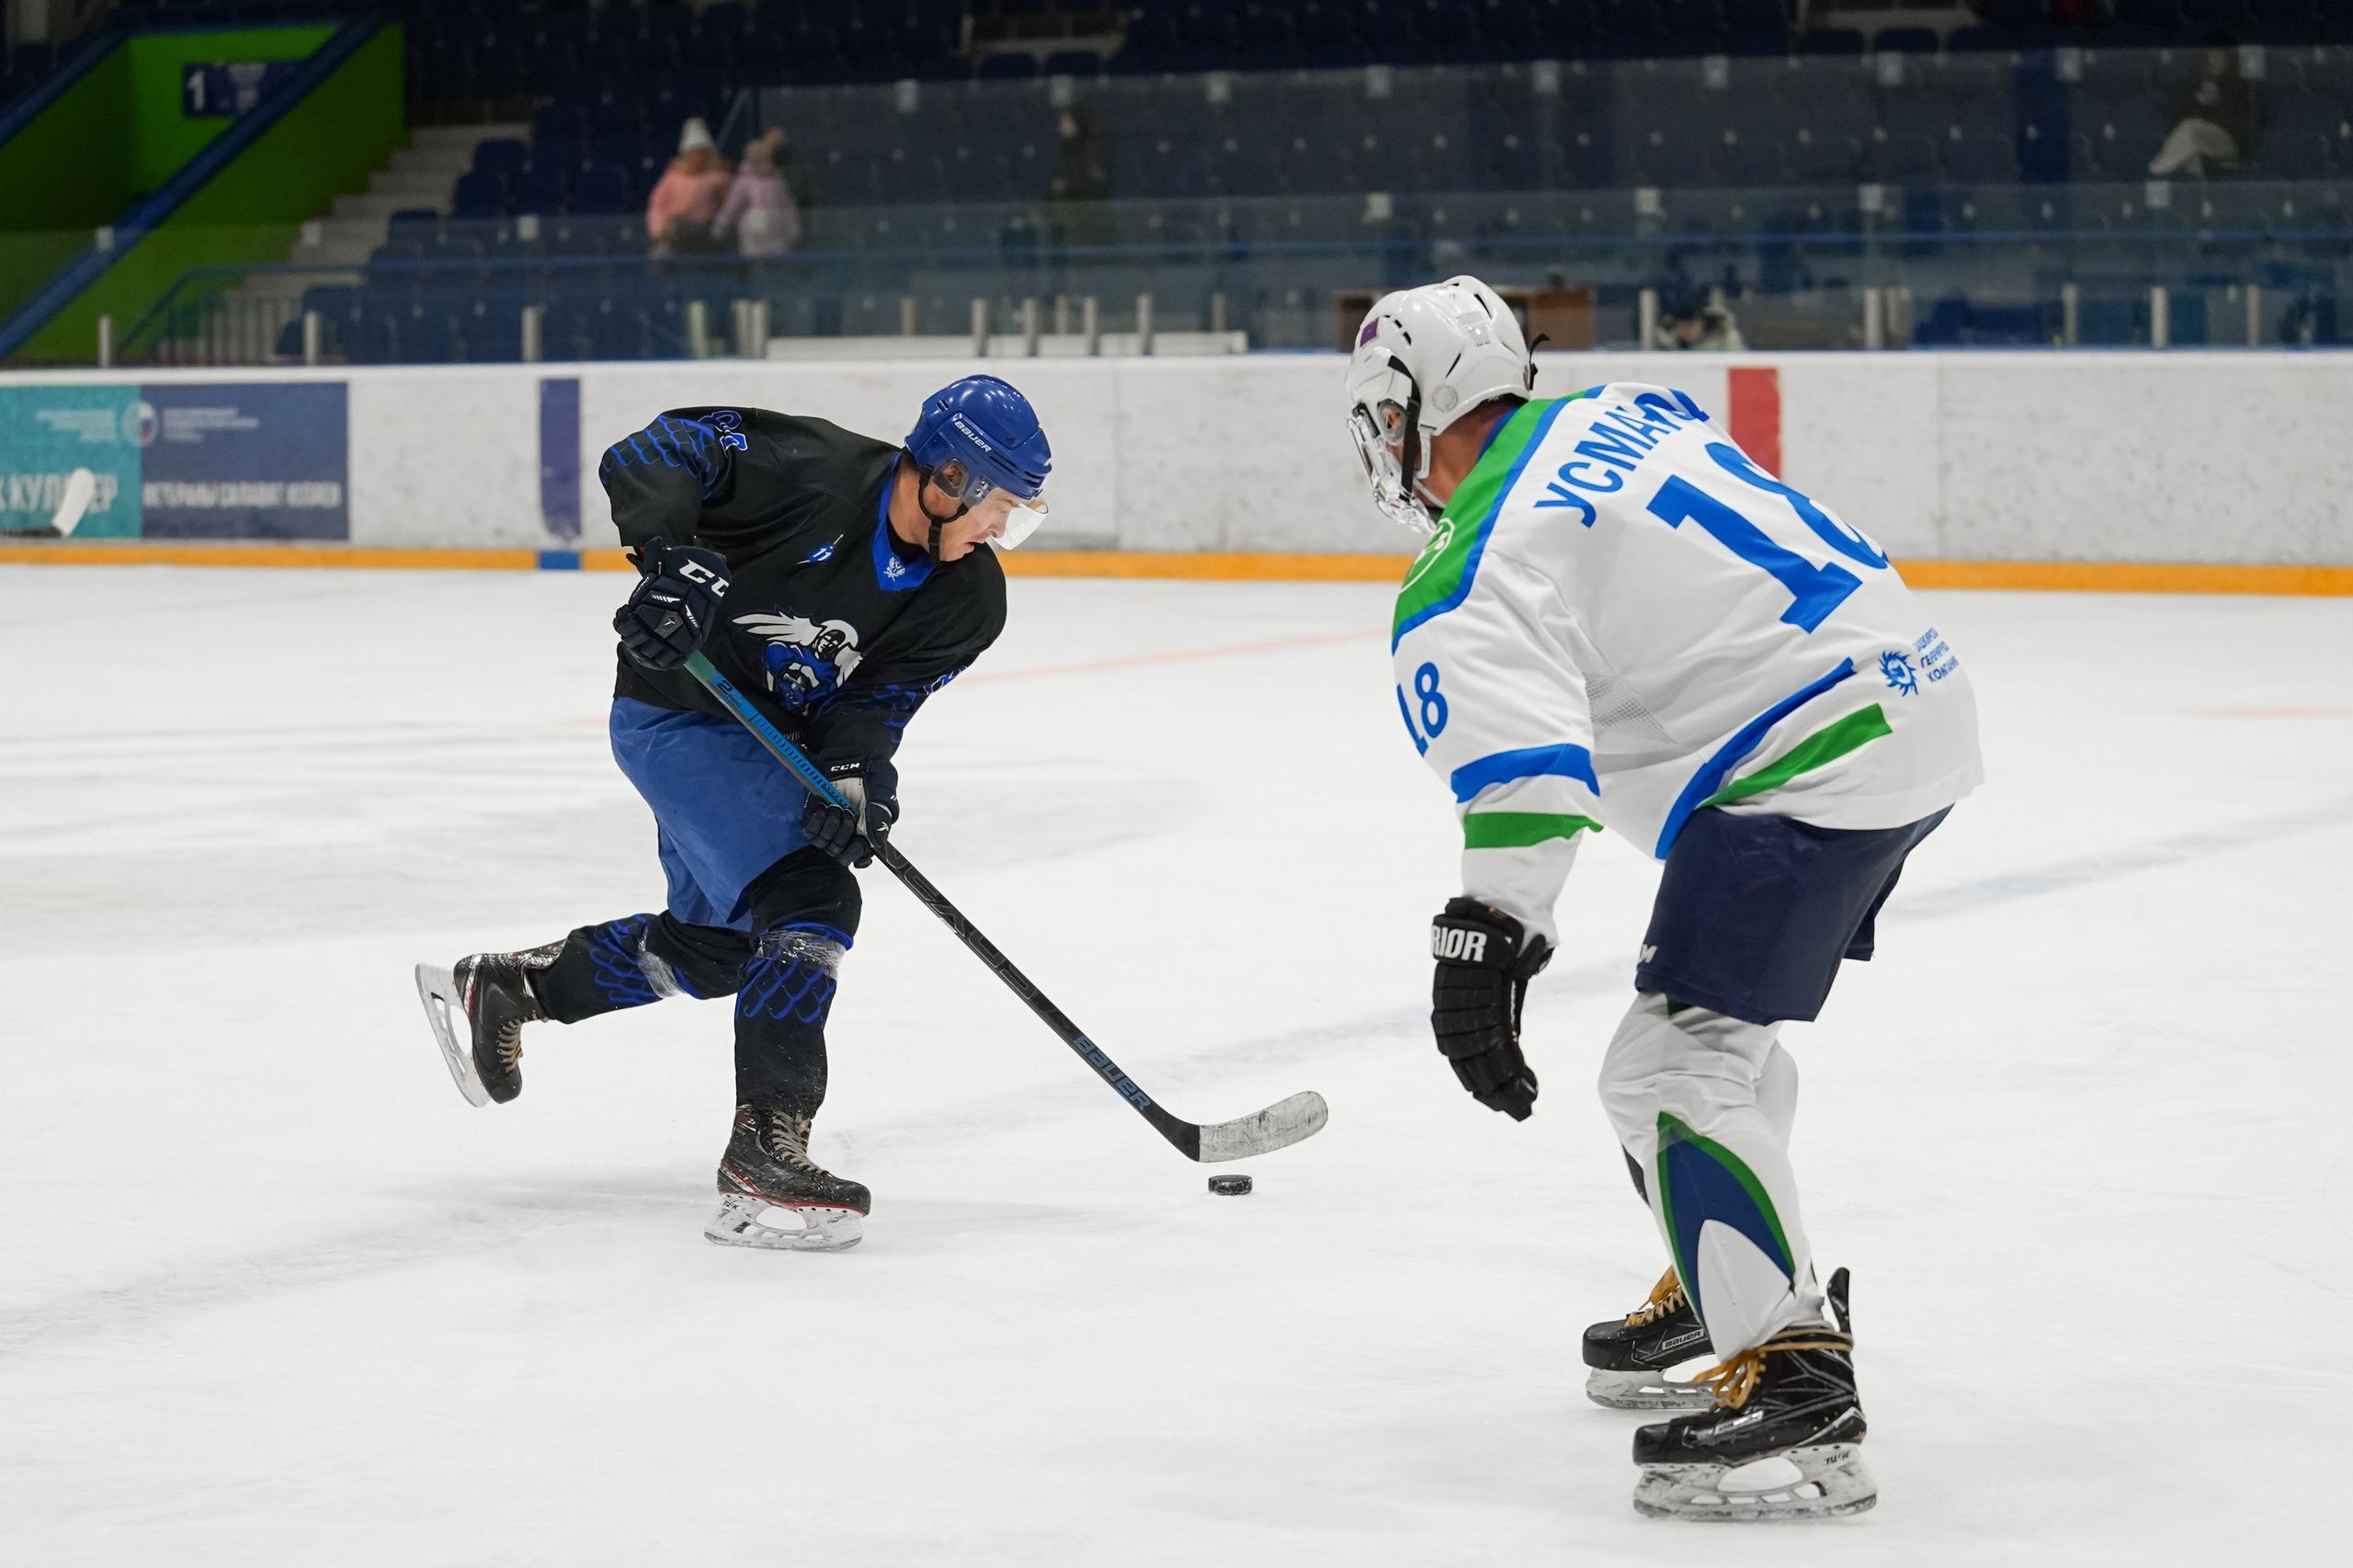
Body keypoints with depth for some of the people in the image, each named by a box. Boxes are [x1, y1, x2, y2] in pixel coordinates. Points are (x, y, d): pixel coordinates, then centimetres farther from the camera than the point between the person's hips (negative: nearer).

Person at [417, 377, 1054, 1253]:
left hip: (773, 741, 9)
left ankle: (498, 989, 42)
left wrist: (854, 773, -29)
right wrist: (673, 557, -39)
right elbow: (655, 453, -23)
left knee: (713, 946, 23)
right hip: (680, 712, -9)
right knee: (811, 902, -23)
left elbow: (875, 699, -10)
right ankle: (763, 1156, -27)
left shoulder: (966, 604, -8)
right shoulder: (813, 472, -26)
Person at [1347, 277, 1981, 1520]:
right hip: (1918, 700, 10)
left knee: (1671, 1064, -13)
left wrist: (1483, 939, -34)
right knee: (1718, 1019, 26)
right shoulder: (1633, 414, 14)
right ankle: (1727, 1294, 40)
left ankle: (1798, 1395, -22)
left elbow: (1525, 756, -28)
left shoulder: (1463, 589, -12)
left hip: (1809, 764, -10)